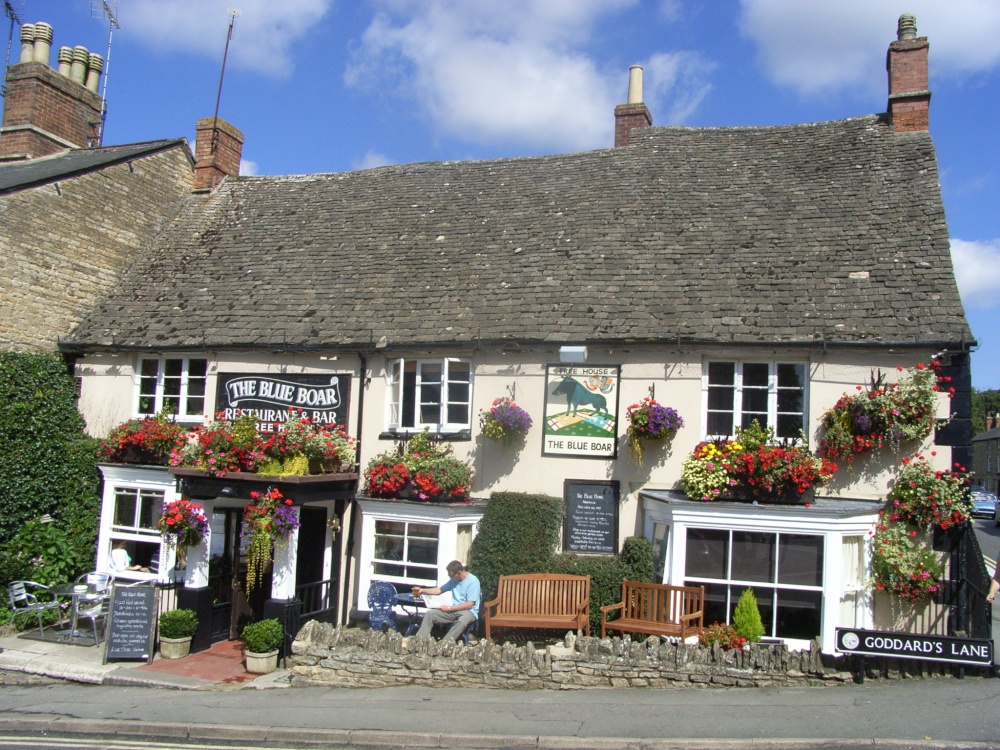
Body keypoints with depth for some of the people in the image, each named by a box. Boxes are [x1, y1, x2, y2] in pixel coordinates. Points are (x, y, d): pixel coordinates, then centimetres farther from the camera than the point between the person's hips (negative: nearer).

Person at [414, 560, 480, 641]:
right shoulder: (454, 580, 10)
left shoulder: (473, 581, -12)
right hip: (454, 610, 7)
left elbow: (469, 604, -17)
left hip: (469, 611, -7)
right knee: (430, 614, -13)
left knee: (462, 622, -42)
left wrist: (449, 608, -16)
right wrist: (422, 590, 8)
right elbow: (439, 590, 21)